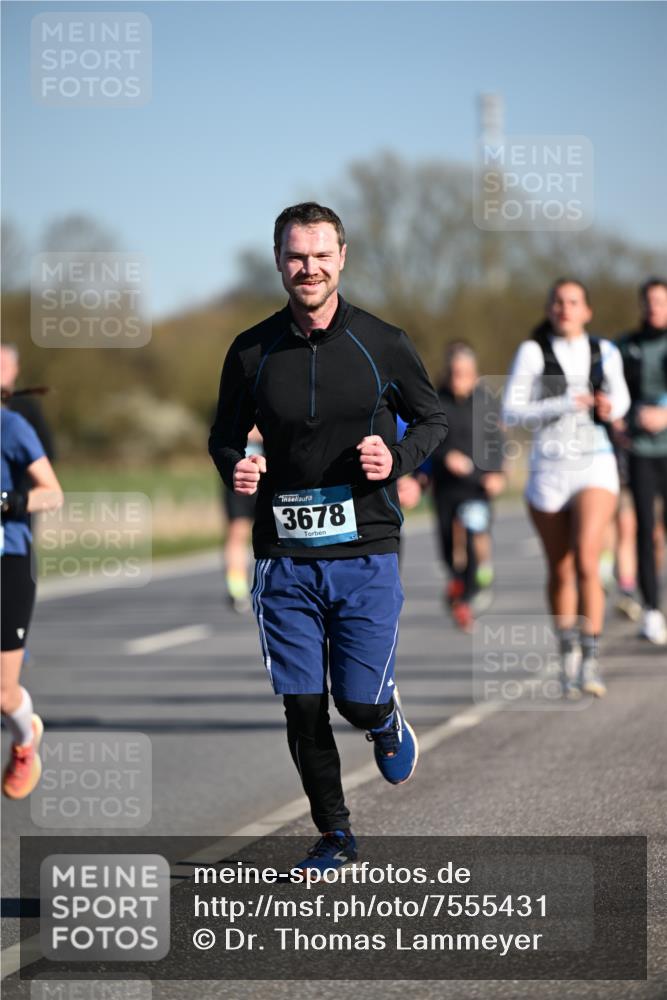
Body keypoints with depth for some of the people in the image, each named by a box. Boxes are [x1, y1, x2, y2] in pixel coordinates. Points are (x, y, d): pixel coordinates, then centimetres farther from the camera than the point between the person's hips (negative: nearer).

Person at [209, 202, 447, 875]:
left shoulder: (382, 343, -1)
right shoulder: (252, 352, 2)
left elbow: (433, 418, 11)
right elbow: (224, 436, 14)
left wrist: (397, 457, -9)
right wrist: (234, 467, -8)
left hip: (366, 550, -1)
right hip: (284, 556, 1)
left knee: (359, 701, -4)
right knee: (302, 707, 1)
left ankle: (388, 724, 34)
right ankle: (334, 836, 19)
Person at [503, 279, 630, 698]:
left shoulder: (604, 352, 6)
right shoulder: (533, 352, -1)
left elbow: (619, 398, 22)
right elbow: (511, 412, -7)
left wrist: (610, 407, -2)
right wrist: (565, 405, -17)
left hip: (595, 465, 0)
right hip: (549, 469, 0)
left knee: (587, 561, -18)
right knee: (560, 571, 9)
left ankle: (591, 658, -13)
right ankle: (568, 653, 29)